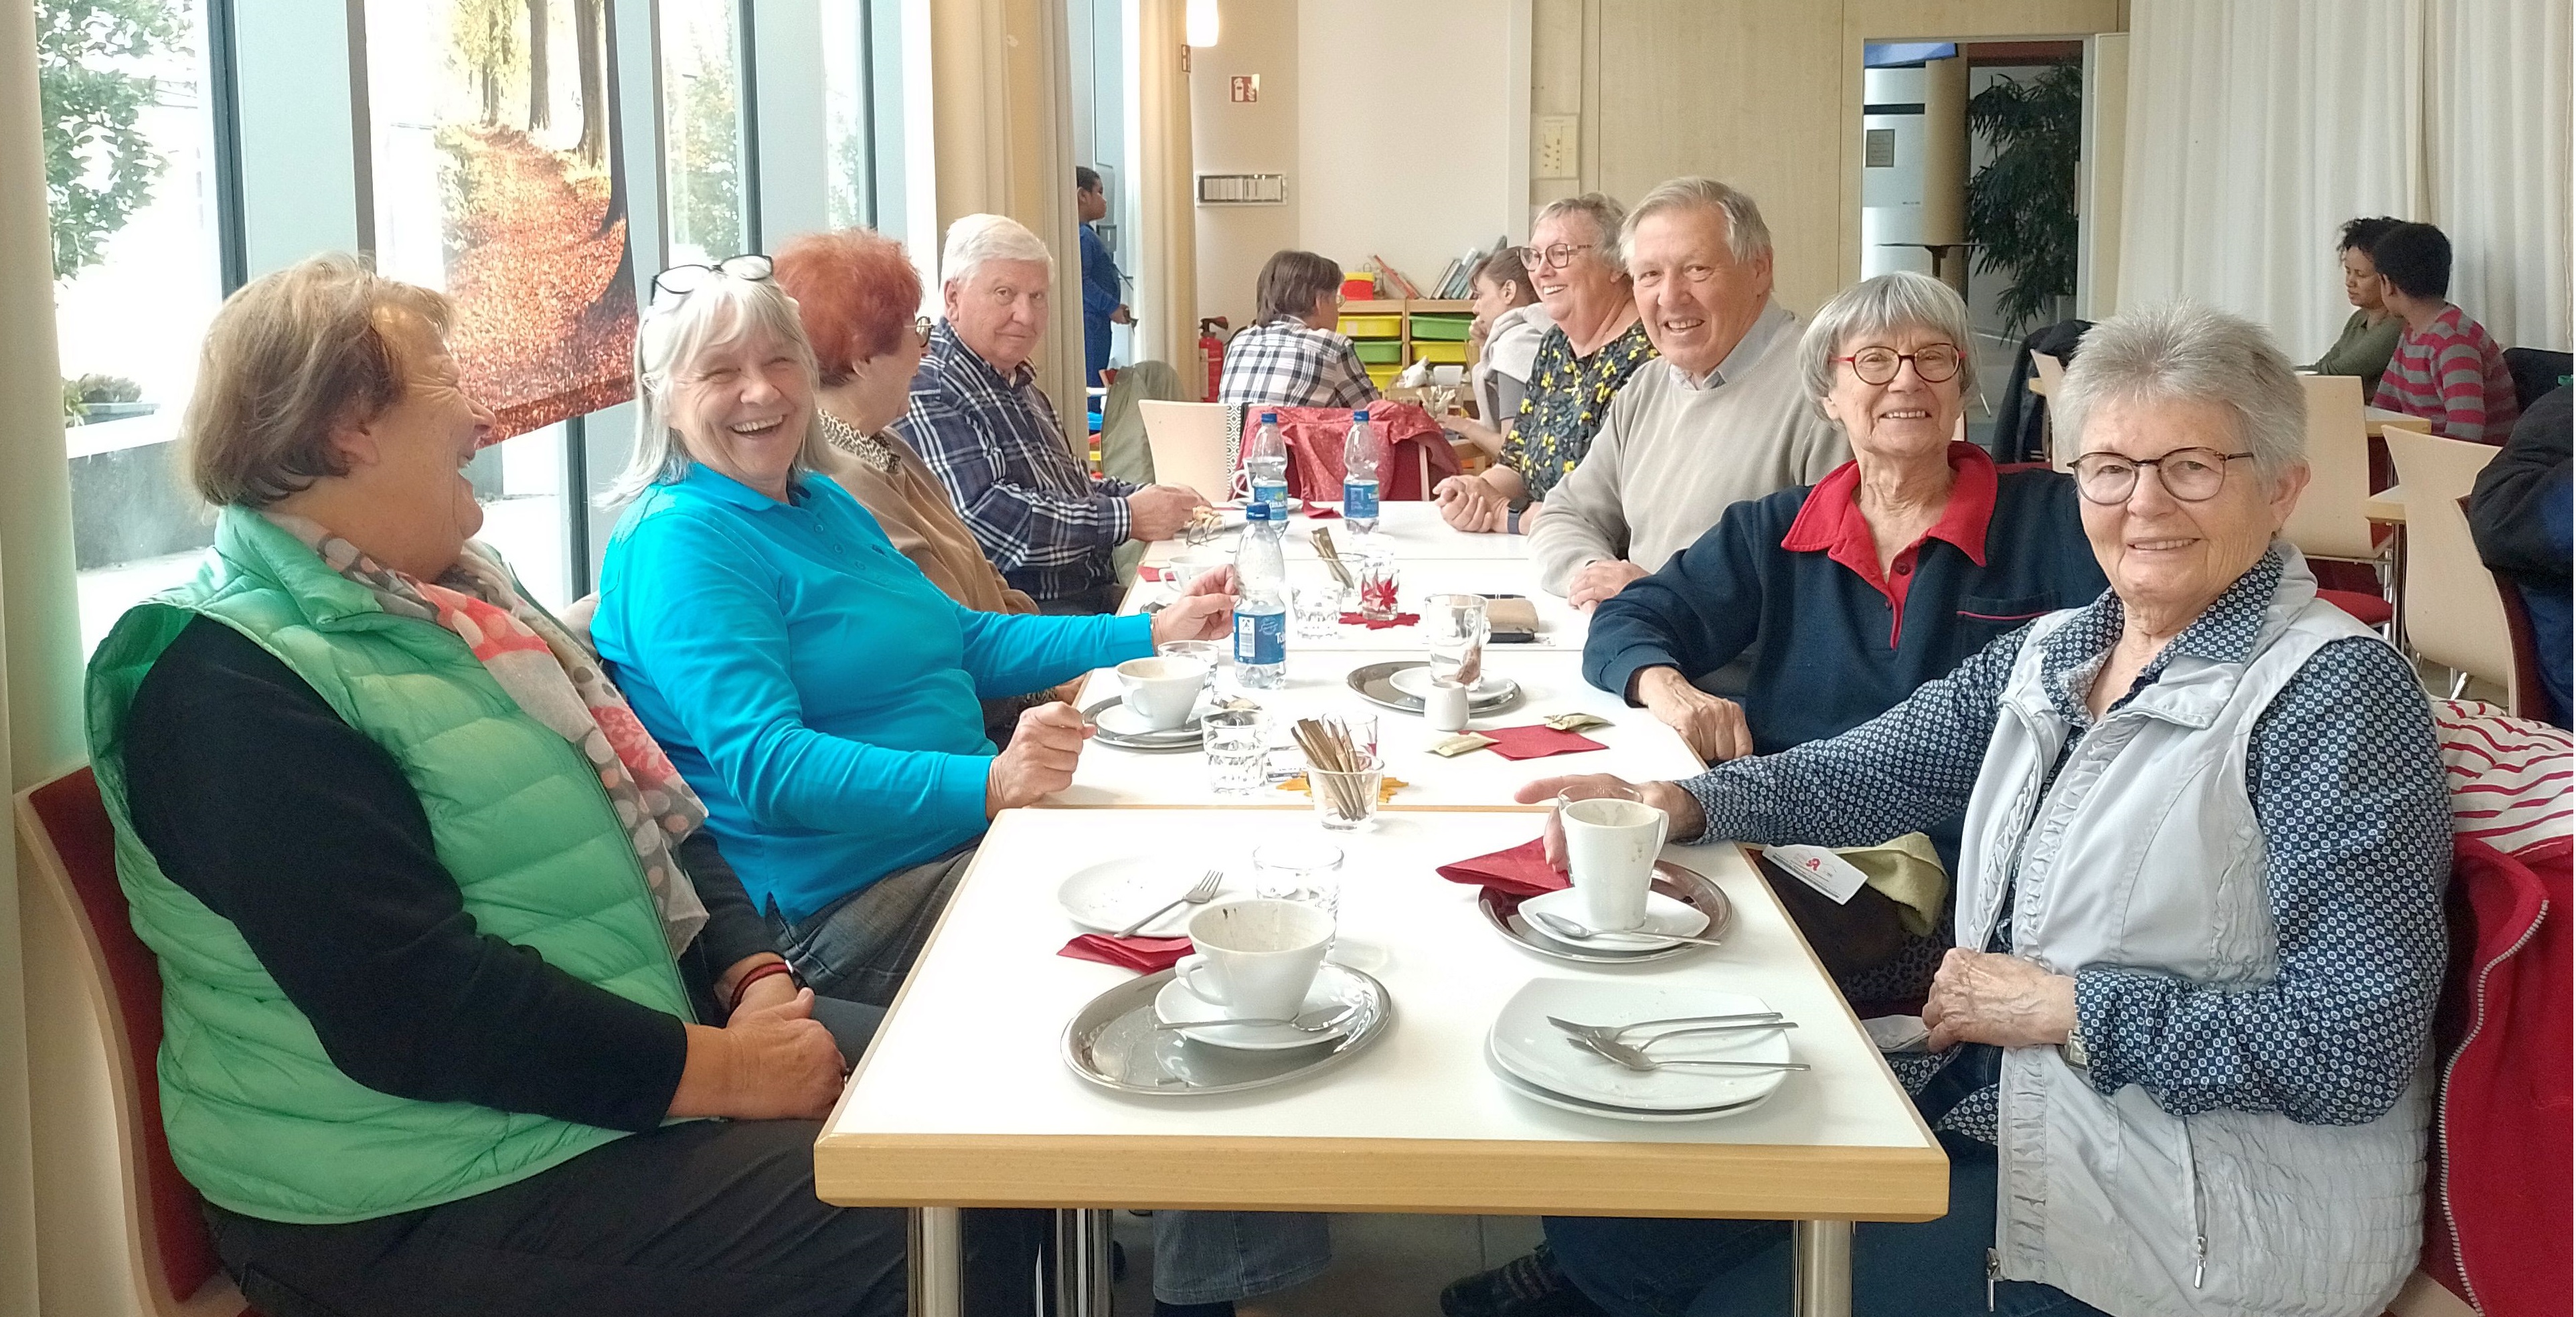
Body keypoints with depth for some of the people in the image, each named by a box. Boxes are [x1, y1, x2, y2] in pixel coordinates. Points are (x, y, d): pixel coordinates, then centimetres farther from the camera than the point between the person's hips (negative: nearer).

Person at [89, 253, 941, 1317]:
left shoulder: (453, 596, 13)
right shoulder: (230, 682, -18)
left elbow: (653, 807, 14)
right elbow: (413, 1007, -25)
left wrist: (754, 977, -3)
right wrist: (718, 1070, -21)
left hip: (628, 1074, 9)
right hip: (426, 1207, -9)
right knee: (885, 1228, -20)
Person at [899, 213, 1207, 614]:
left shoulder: (1020, 384, 22)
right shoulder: (927, 391, -11)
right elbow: (980, 517, -22)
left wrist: (1143, 496, 9)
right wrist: (1126, 518, -15)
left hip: (1094, 595, 10)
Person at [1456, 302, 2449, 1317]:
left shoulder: (2335, 693, -16)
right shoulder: (2053, 651, 7)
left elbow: (2357, 1045, -20)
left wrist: (2061, 1006, -18)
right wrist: (1683, 804, -5)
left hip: (2187, 1209, -7)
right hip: (1989, 1112, 7)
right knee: (1607, 1229, 3)